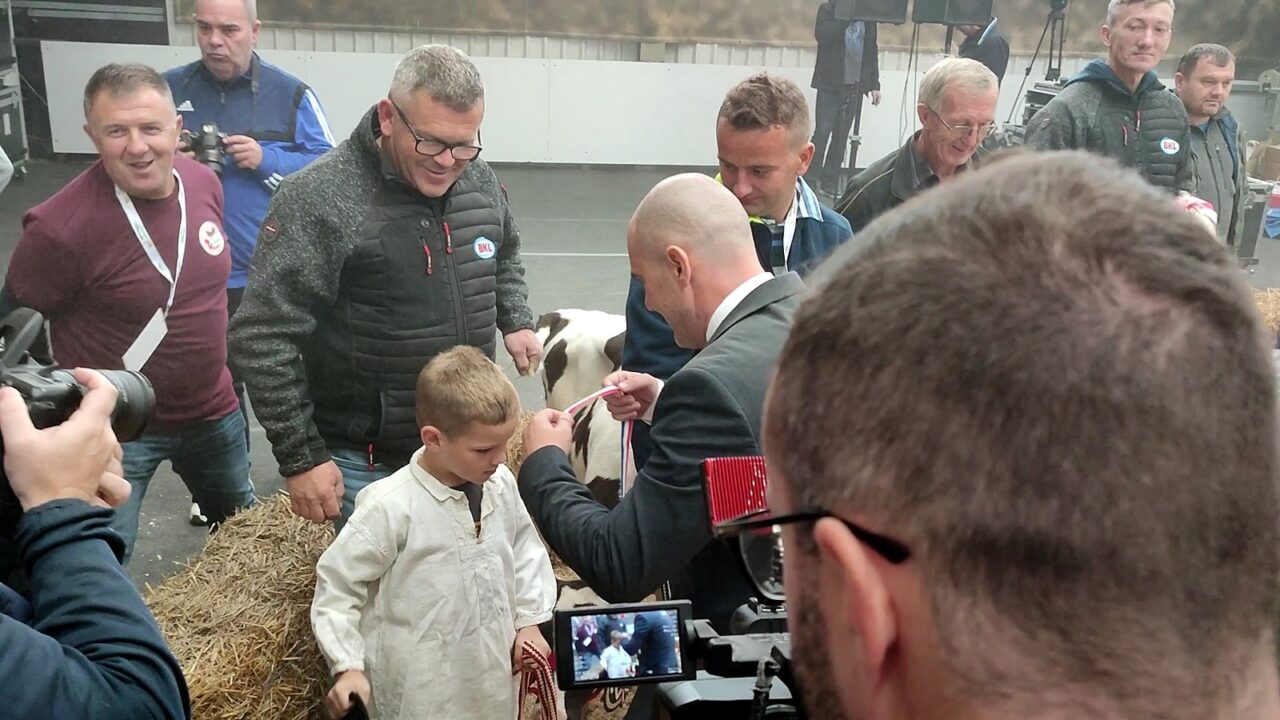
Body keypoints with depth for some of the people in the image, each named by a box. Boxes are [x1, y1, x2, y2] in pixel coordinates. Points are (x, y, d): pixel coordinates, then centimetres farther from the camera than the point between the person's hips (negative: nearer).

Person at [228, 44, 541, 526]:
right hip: (367, 464, -6)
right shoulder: (319, 199, -19)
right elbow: (264, 340, -18)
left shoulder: (479, 181, 0)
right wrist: (301, 458, -17)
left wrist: (515, 320, 8)